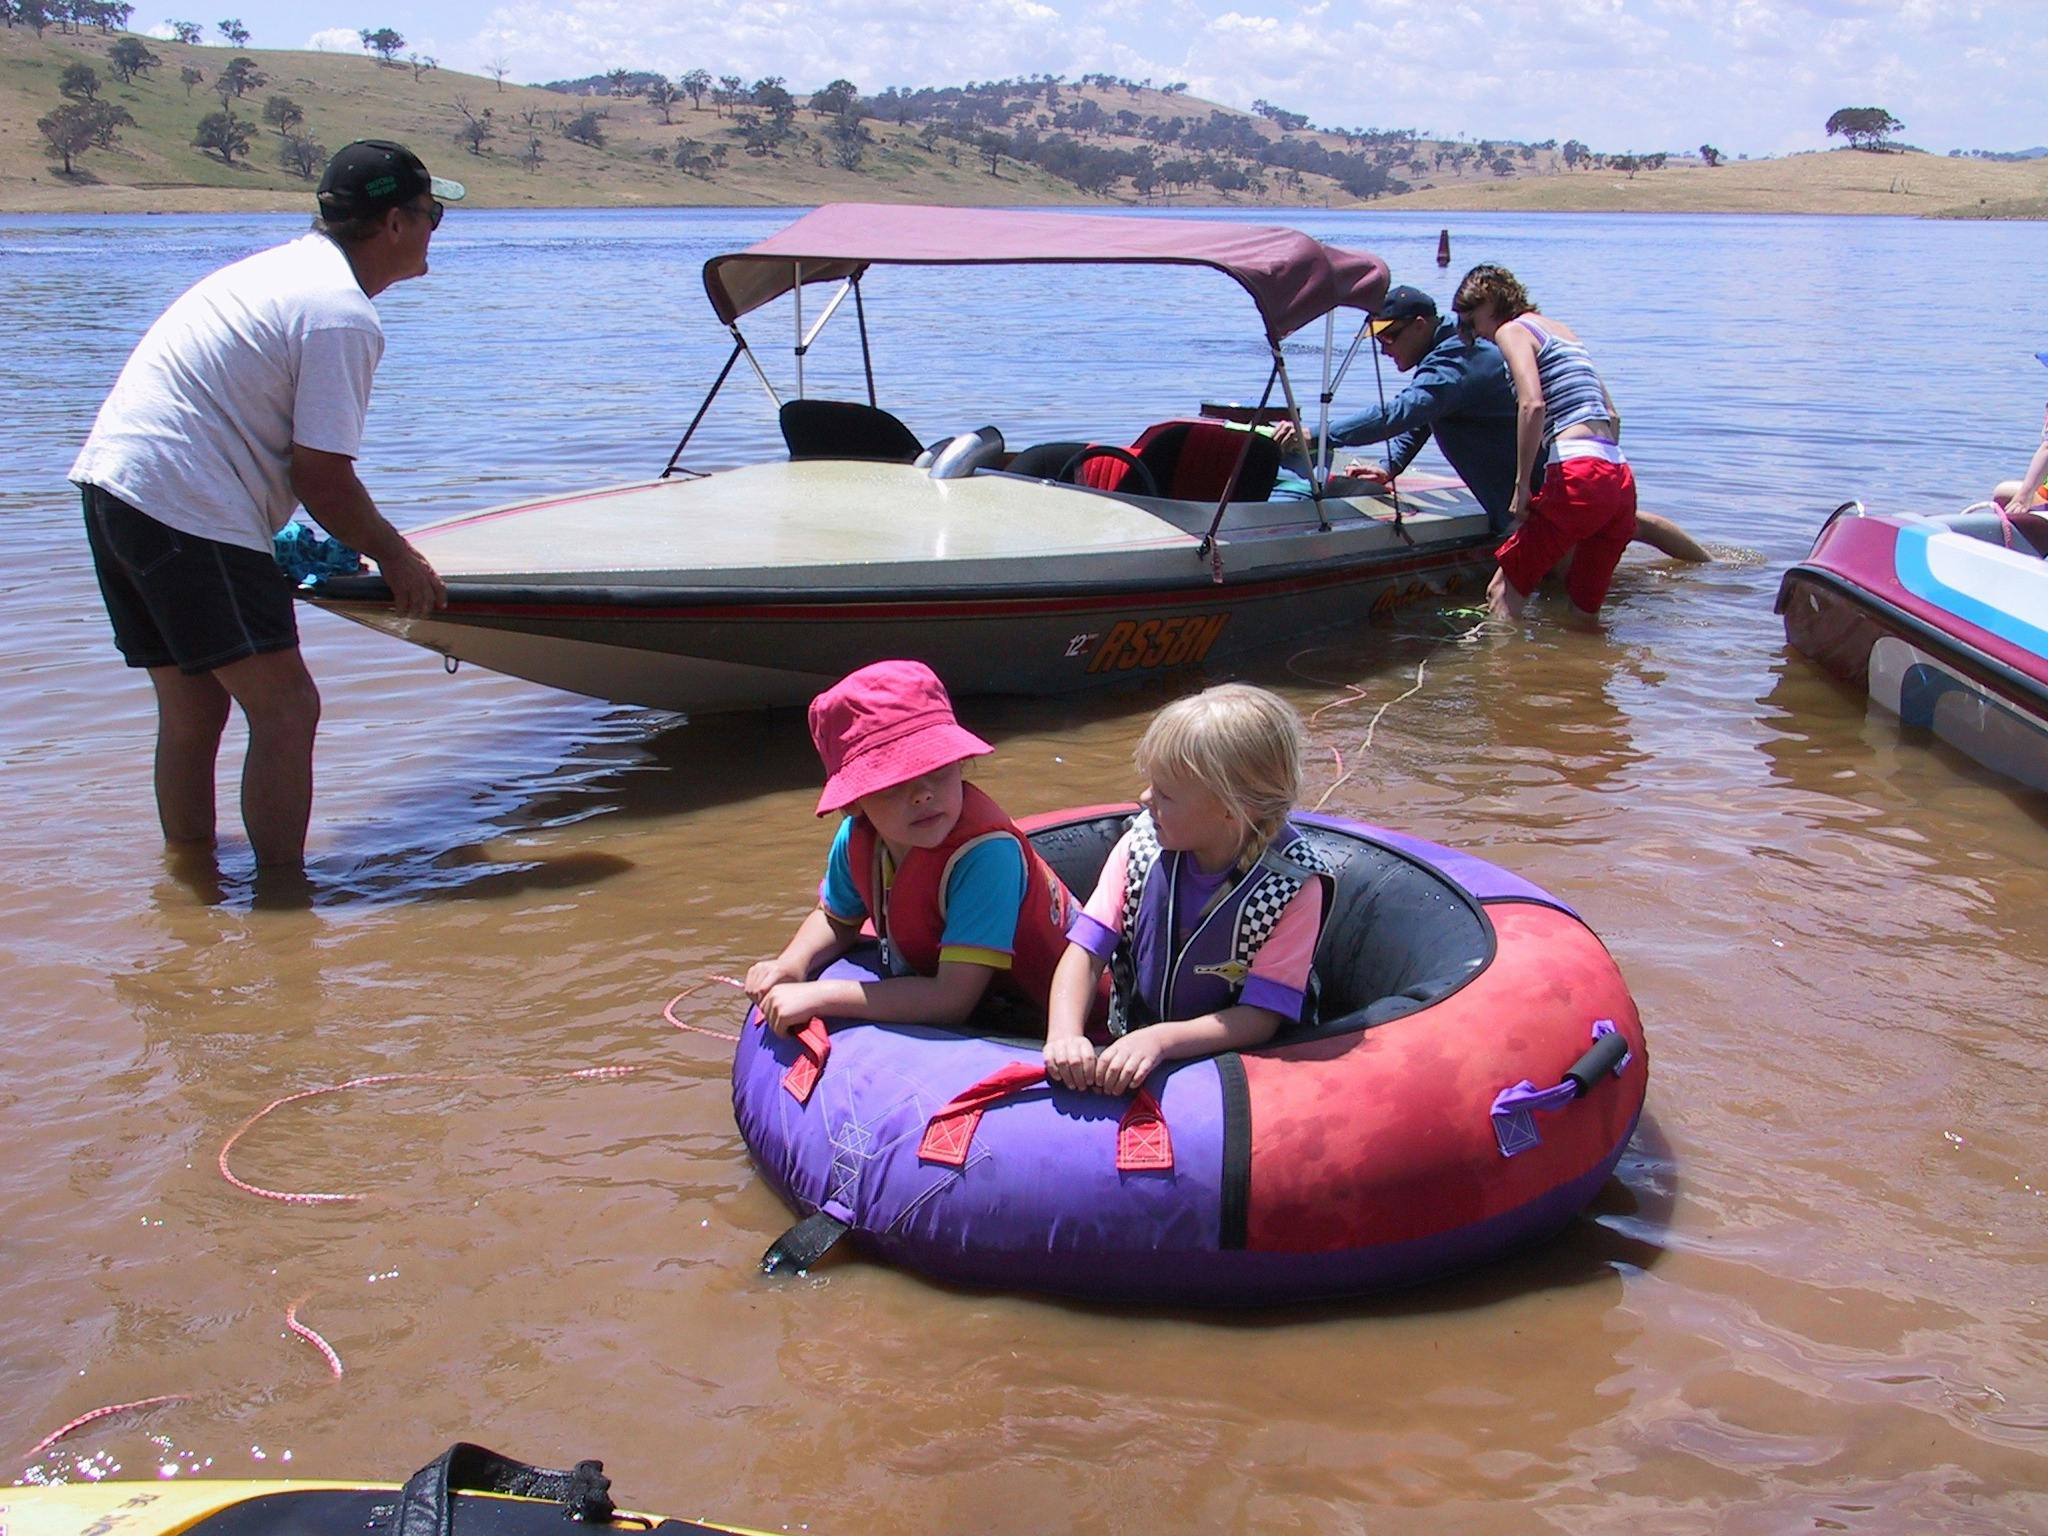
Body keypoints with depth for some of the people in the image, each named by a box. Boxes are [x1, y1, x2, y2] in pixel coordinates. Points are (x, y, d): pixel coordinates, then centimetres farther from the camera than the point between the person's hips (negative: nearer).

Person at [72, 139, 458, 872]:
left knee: (192, 711, 18)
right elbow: (321, 476, -13)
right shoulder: (343, 315, -12)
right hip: (185, 511, -10)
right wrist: (397, 557, 1)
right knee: (286, 710, -7)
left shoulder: (282, 265, 18)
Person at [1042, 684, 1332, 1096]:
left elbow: (1260, 1018, -19)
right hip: (1128, 1052, 3)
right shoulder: (1141, 845, -7)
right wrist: (1065, 1034, -30)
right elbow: (1086, 951, -10)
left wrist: (1159, 1040, -34)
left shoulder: (1295, 883, -17)